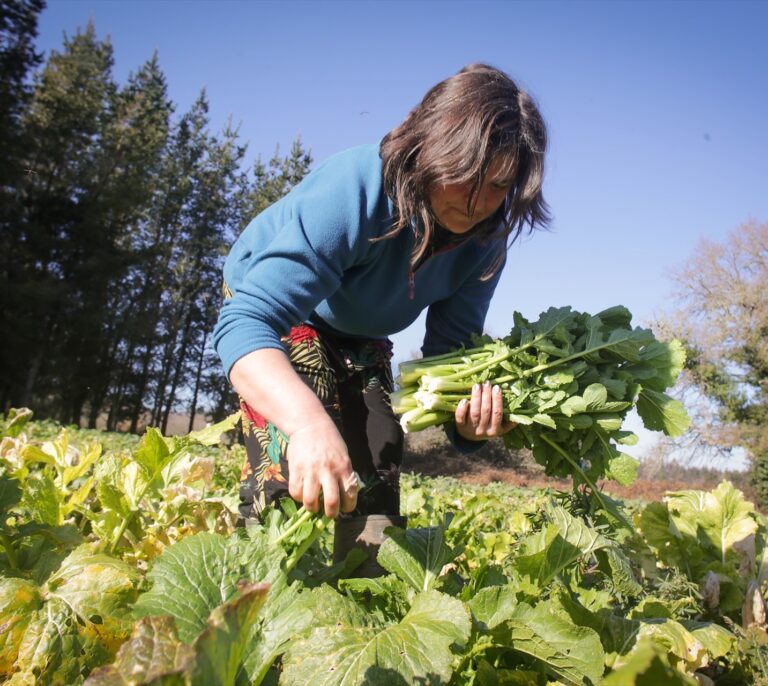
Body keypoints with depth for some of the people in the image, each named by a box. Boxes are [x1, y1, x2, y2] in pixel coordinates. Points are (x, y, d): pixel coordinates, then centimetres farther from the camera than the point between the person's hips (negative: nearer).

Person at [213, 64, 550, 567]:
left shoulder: (484, 241, -20)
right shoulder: (354, 190, -38)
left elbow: (449, 348, -16)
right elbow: (246, 323, -47)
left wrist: (471, 411, -39)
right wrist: (308, 420, -65)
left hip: (360, 336, 5)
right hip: (270, 309, -5)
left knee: (378, 470, 1)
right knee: (296, 464, -24)